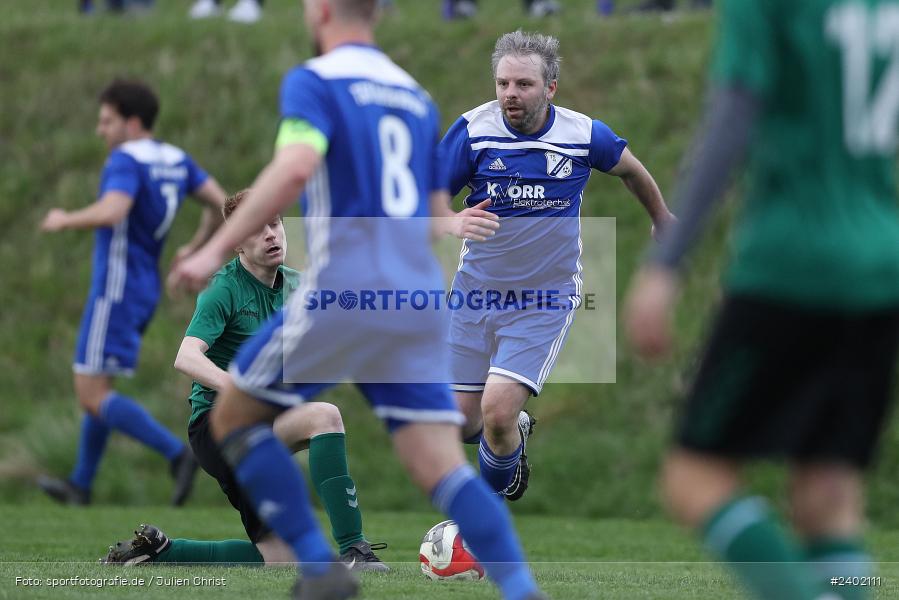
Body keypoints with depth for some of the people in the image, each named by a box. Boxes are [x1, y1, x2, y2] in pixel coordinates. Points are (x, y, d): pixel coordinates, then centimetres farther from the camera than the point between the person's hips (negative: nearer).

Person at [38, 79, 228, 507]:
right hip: (146, 290, 9)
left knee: (92, 396, -8)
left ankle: (177, 454, -19)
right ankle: (81, 484, 26)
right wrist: (195, 248, 18)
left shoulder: (127, 161, -16)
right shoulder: (176, 160, 9)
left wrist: (63, 220, -16)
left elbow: (111, 212, -32)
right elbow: (219, 203, 8)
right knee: (94, 389, 20)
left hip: (116, 290, -9)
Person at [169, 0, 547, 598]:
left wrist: (215, 250, -18)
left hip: (342, 295, -6)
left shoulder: (313, 82, -1)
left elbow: (294, 168, -20)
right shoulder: (417, 98, 20)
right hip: (417, 301, 6)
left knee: (234, 416, 13)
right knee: (443, 467, -1)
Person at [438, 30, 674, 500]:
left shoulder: (584, 135, -9)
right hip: (476, 293, 2)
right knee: (461, 421, 3)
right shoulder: (473, 130, -11)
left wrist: (662, 220, 28)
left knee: (497, 412, -18)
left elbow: (630, 169, 13)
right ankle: (515, 430, 39)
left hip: (545, 299, -2)